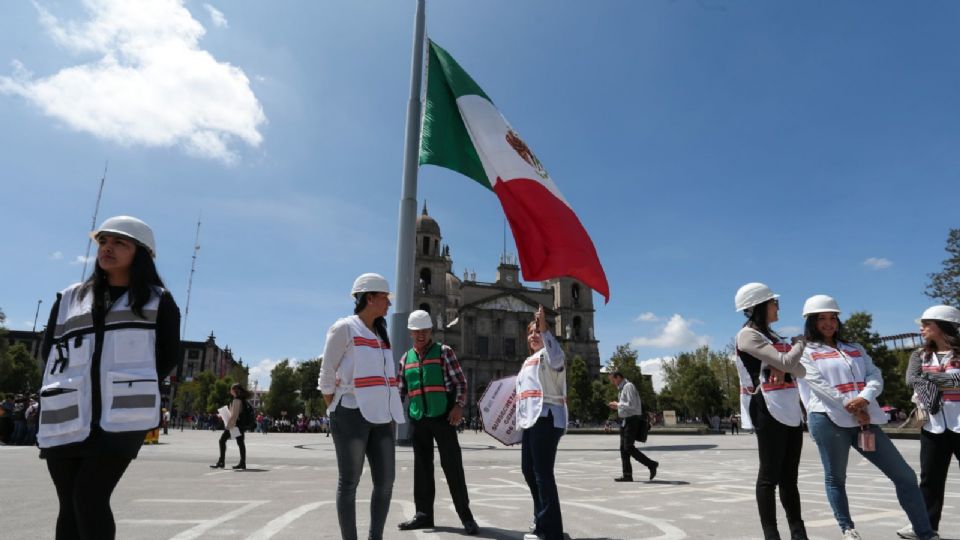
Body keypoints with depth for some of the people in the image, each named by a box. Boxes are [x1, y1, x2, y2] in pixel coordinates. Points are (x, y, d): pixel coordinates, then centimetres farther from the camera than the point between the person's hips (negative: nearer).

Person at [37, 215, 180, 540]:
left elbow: (168, 356, 4)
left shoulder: (157, 301, 6)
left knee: (90, 497, -10)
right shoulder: (70, 298, 17)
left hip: (122, 416, -4)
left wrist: (132, 388, 1)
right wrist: (74, 384, 5)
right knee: (70, 505, 6)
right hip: (67, 417, 4)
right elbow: (49, 348, 16)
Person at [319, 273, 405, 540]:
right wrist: (335, 413, -2)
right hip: (352, 414, -7)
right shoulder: (345, 328, -4)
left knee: (385, 481, 6)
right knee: (349, 482, 1)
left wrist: (392, 411, 14)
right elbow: (327, 375, -2)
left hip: (382, 416, 7)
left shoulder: (381, 333, 17)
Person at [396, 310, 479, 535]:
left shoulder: (444, 352, 1)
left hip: (443, 417, -4)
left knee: (452, 465, -4)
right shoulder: (406, 359, 12)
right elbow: (400, 390, 17)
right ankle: (424, 513, 22)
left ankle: (465, 515, 5)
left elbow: (460, 382, -2)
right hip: (417, 420, 4)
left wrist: (459, 406, -16)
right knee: (422, 466, 11)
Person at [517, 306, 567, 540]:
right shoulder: (528, 361, 24)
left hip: (547, 418, -10)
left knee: (543, 473, -12)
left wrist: (544, 329, -38)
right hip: (531, 420, 10)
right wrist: (520, 418, 23)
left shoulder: (547, 355, -3)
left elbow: (556, 357, -29)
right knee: (528, 469, 16)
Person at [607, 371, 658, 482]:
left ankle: (651, 464, 0)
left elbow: (632, 405, -22)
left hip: (632, 421, -10)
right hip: (625, 421, 10)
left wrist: (618, 404, -12)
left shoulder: (628, 386, -12)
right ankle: (627, 475, 8)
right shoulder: (622, 388, 18)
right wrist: (617, 407, 8)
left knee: (629, 448, -12)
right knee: (623, 448, 6)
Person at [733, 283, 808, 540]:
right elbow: (786, 362, -14)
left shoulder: (773, 336, 20)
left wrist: (784, 368, -10)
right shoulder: (748, 335, -6)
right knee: (770, 475, -3)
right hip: (769, 410, -8)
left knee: (789, 477, 10)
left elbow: (801, 371, 12)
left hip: (791, 409, 8)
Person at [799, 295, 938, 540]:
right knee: (835, 477, 5)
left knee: (904, 474, 4)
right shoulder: (806, 352, 3)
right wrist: (852, 408, -13)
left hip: (865, 419, 5)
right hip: (829, 419, -5)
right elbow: (819, 385, -8)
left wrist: (864, 399, -14)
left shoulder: (856, 350, 20)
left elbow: (875, 377, 6)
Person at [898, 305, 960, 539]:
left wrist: (933, 377, -16)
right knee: (930, 478, 10)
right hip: (933, 425, 4)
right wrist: (927, 387, -22)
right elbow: (911, 379, -6)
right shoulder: (920, 354, 9)